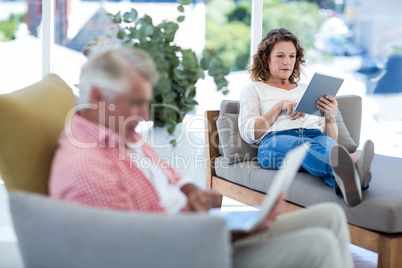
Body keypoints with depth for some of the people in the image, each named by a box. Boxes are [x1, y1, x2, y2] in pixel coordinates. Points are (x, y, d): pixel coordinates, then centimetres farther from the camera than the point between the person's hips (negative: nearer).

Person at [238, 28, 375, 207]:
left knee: (328, 146, -37)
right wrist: (280, 106, -1)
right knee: (303, 146, -41)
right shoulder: (253, 90, 24)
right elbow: (248, 133, 6)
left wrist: (330, 116, 1)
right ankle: (348, 166, -73)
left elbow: (331, 138, 24)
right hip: (275, 140, -3)